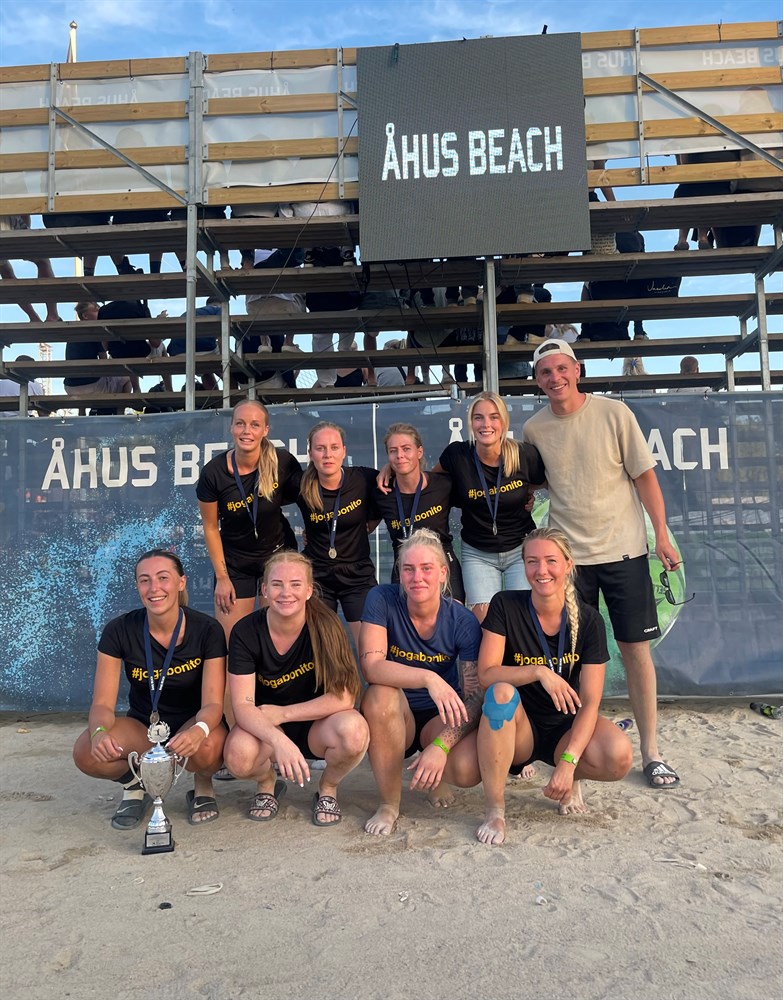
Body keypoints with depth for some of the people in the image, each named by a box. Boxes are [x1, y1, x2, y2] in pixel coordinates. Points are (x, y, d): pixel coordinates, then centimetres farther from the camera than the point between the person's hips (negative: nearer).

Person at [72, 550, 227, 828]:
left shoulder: (207, 630, -17)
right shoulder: (119, 631, -12)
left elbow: (213, 703, -19)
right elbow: (102, 703, -12)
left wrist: (199, 730, -43)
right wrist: (99, 731, -37)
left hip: (193, 723, -2)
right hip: (142, 727, 2)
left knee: (204, 748, -37)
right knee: (87, 753, -28)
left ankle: (203, 785, 1)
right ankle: (134, 784, 6)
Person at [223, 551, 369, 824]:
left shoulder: (325, 627, -18)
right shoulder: (246, 632, -15)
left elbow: (344, 698, -20)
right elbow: (242, 705, -20)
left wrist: (282, 713, -19)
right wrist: (279, 740, -38)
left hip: (317, 725, 0)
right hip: (266, 728, 1)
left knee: (354, 730, -34)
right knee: (239, 755, -33)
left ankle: (328, 789, 1)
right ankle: (267, 784, 6)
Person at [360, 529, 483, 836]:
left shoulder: (463, 622, -14)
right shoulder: (382, 599, -16)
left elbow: (475, 697, -16)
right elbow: (371, 665, -28)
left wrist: (440, 746, -30)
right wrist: (428, 678, -43)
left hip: (442, 718, 1)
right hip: (395, 718, 0)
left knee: (469, 769, -30)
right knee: (380, 695, -35)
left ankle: (431, 778, 12)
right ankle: (389, 804, -12)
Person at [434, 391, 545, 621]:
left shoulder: (525, 455, -15)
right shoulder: (457, 454, -14)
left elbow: (547, 480, 7)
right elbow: (432, 478, 8)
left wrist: (526, 495, -5)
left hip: (521, 549, 0)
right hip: (477, 554, 0)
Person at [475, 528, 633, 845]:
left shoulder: (588, 620, -9)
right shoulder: (505, 606, -11)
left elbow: (590, 702, -13)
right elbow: (486, 674, -17)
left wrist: (568, 762, -25)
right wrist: (539, 672, -31)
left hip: (565, 727, 1)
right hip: (516, 728, -1)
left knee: (619, 757, -29)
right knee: (501, 692, -35)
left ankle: (571, 779, 8)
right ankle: (494, 810, -20)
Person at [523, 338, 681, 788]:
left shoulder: (614, 413, -6)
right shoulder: (533, 429, 1)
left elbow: (645, 476, -2)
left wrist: (663, 535, -4)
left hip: (624, 550, -2)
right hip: (569, 554, 2)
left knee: (636, 647, 3)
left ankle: (651, 750, 15)